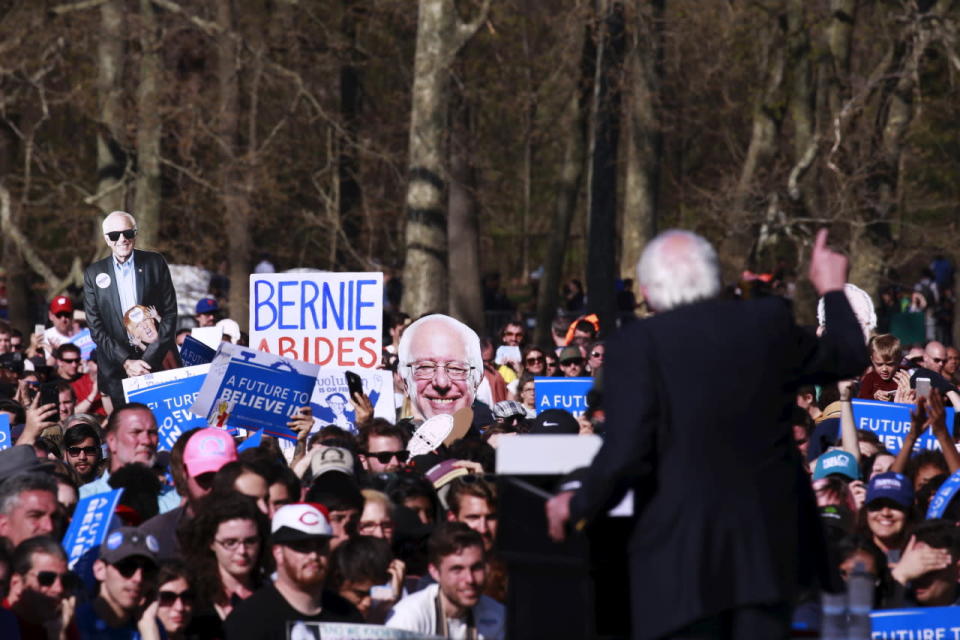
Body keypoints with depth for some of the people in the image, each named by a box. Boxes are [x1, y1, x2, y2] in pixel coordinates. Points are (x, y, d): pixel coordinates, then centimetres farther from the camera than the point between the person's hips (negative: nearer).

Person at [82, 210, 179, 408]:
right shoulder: (94, 274, 5)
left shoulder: (155, 263, 5)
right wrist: (126, 362, -9)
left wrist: (149, 358, -8)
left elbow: (169, 313, 2)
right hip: (117, 371, 0)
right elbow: (95, 327, 3)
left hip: (157, 362, 0)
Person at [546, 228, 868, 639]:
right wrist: (832, 289, 37)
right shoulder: (769, 324, 3)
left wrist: (580, 505, 2)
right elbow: (849, 358, 21)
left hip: (682, 553, -4)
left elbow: (626, 455, -16)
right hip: (767, 543, 4)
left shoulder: (639, 344, -10)